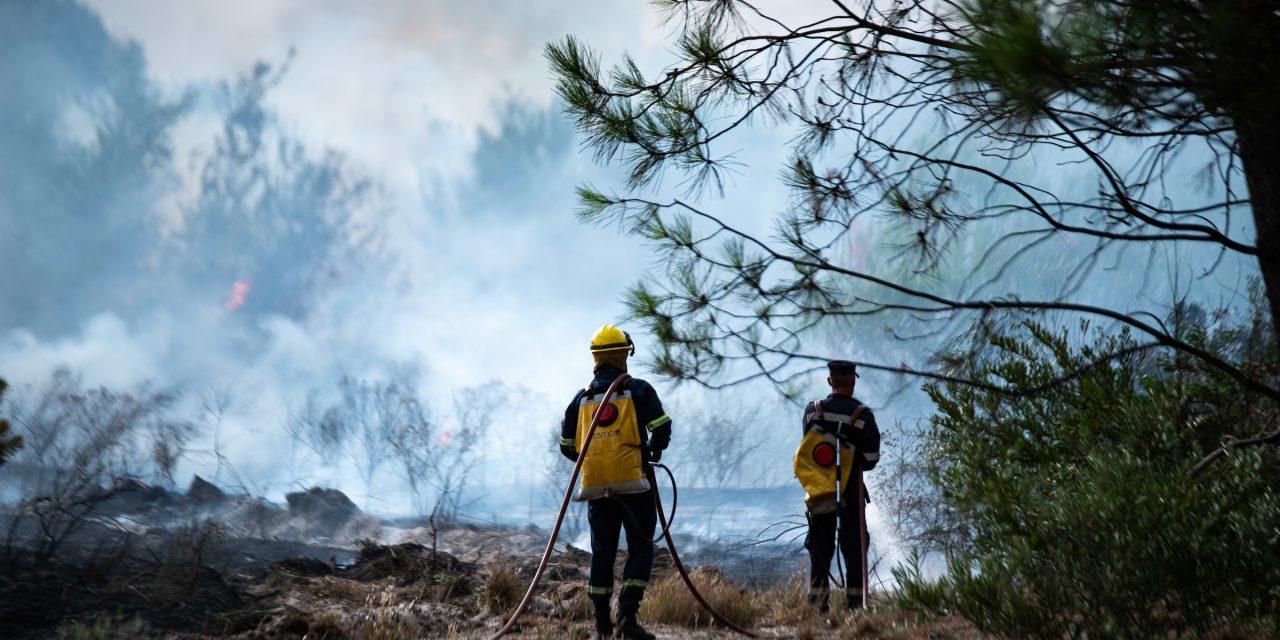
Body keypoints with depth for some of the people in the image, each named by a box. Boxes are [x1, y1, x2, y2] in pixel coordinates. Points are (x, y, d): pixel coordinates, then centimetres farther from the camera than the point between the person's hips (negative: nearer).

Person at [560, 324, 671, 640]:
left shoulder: (582, 398, 11)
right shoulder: (639, 390, -1)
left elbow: (566, 445, 13)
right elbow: (662, 429, -9)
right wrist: (655, 451, 12)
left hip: (596, 485, 4)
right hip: (633, 483, -4)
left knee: (602, 551, 10)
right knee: (640, 549, 0)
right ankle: (627, 614, -13)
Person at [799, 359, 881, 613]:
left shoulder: (812, 410, -2)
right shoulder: (862, 414, -9)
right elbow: (871, 458, -9)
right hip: (850, 493, -2)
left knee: (819, 546, 10)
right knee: (854, 546, 7)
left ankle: (817, 599, 7)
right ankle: (854, 598, 4)